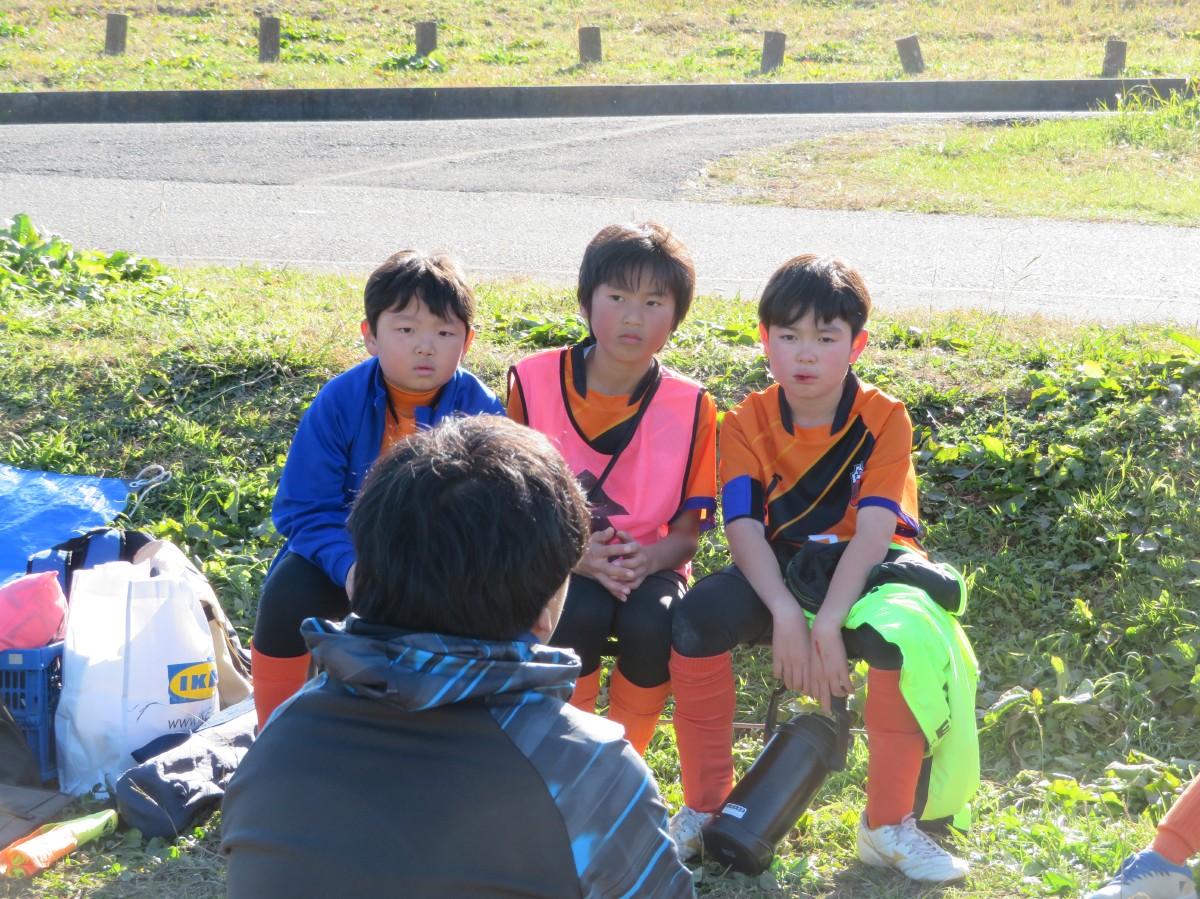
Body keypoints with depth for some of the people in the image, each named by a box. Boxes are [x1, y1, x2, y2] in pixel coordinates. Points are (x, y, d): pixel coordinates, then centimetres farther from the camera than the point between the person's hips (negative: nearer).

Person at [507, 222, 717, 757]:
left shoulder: (691, 406, -2)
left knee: (650, 624, -32)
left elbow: (688, 530, 1)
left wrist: (650, 559, -23)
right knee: (580, 614, -33)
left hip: (647, 564, 1)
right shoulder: (534, 381, -4)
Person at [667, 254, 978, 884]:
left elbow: (874, 531, -19)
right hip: (781, 571, 2)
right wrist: (786, 615, -31)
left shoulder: (884, 418, -9)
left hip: (866, 572, -2)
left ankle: (888, 826, -17)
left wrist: (828, 622, -32)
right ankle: (704, 806, -11)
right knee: (700, 615, -29)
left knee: (905, 636, -37)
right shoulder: (747, 424, -3)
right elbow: (743, 527, -14)